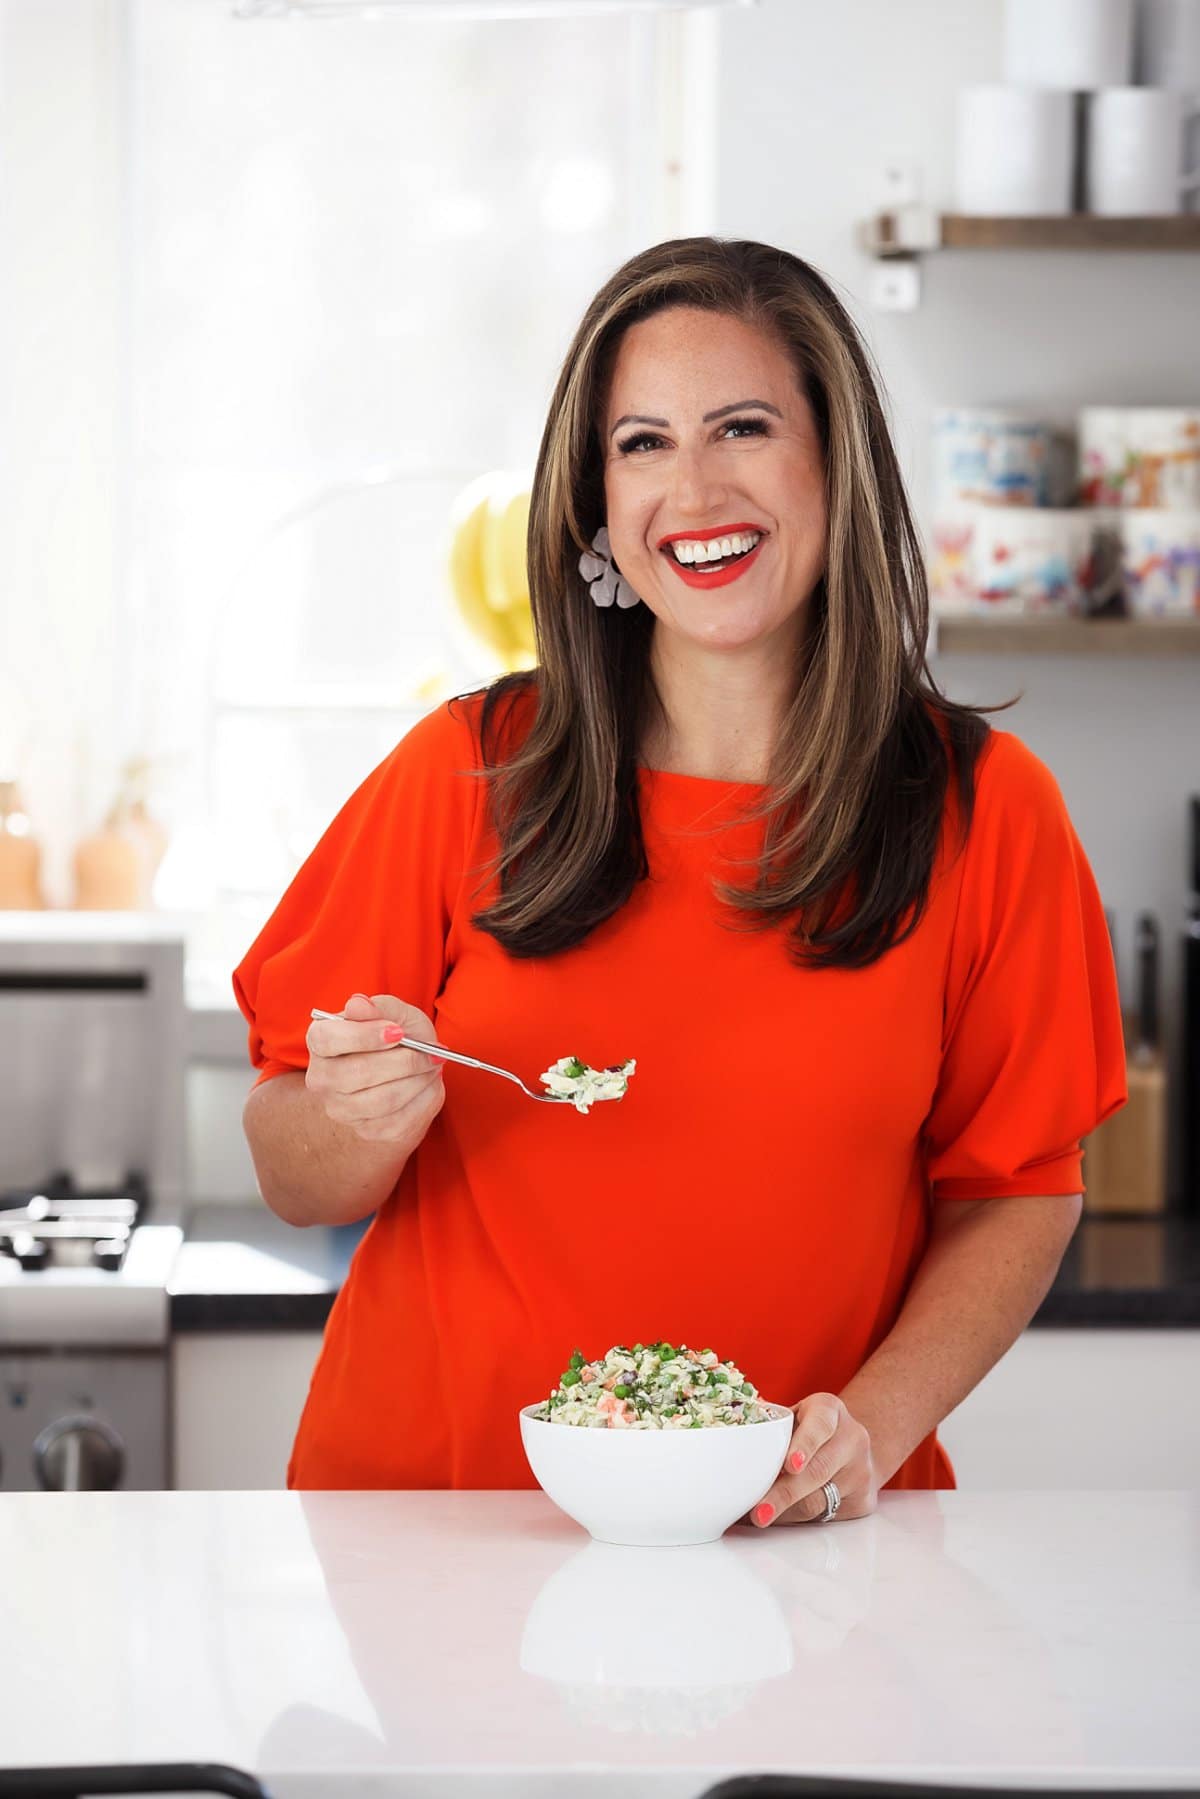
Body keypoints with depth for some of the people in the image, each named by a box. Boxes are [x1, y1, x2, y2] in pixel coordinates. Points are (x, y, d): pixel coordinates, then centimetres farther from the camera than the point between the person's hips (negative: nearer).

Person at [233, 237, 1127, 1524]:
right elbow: (296, 1185, 7)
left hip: (794, 1530, -2)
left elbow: (1017, 1190, 6)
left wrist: (873, 1422, -9)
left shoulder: (984, 809, 0)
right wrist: (372, 1121, -15)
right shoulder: (468, 773, 0)